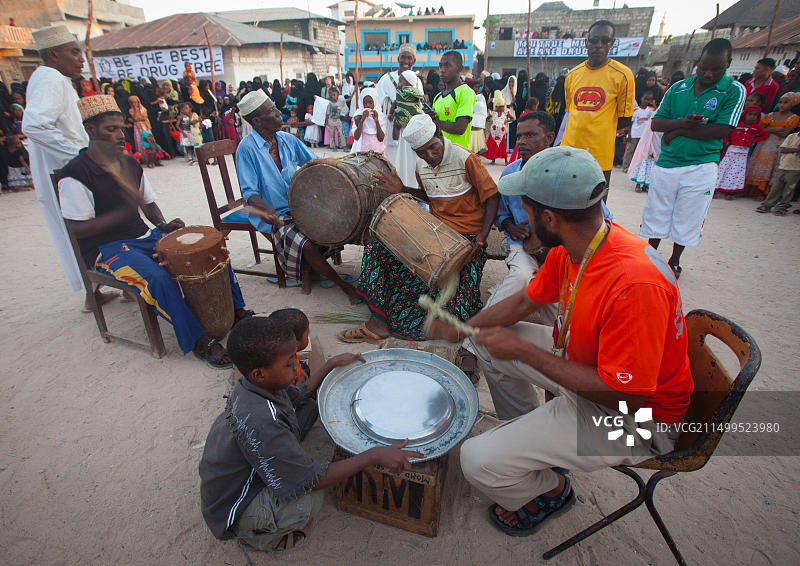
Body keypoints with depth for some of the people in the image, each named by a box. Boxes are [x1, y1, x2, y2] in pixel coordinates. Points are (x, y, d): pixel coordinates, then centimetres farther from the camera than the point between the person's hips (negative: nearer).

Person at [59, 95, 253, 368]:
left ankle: (236, 310, -1)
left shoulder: (131, 164, 10)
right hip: (107, 248, -6)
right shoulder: (75, 174, -11)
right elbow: (78, 228, -15)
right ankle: (198, 341, -24)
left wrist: (164, 225, -3)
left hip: (144, 236, 7)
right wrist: (125, 211, -25)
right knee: (158, 278, -35)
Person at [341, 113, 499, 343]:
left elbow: (492, 197, -10)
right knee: (381, 244, -9)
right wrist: (402, 190, 7)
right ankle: (379, 320, -9)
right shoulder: (421, 165, 7)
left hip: (466, 236, -6)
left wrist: (482, 237, -20)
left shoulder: (465, 159, -13)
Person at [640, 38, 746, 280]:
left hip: (701, 167, -2)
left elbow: (721, 130, -12)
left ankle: (674, 262, 24)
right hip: (666, 164, 2)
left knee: (687, 219, 6)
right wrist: (682, 122, -16)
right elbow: (655, 123, 2)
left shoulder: (734, 91, -1)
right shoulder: (678, 88, 8)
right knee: (655, 215, 7)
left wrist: (678, 131, -11)